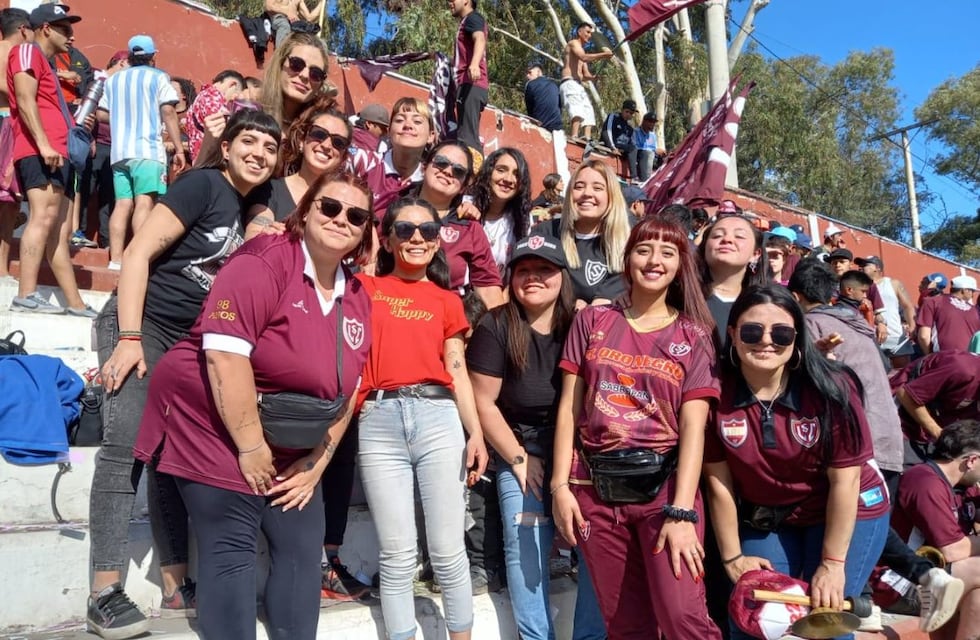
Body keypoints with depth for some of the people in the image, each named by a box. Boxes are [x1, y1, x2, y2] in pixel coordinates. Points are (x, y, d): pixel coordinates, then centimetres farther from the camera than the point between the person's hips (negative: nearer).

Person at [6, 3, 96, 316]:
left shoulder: (44, 63, 30)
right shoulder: (27, 51, 2)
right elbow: (25, 100, -13)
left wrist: (77, 124, 22)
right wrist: (43, 144, -23)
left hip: (58, 154, 10)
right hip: (40, 153, -10)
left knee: (61, 230, 6)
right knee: (44, 217, -22)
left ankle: (76, 304, 8)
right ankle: (26, 295, -29)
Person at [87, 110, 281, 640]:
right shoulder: (203, 184, -12)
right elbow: (139, 251, -16)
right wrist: (129, 338, -21)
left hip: (189, 338, 7)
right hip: (139, 323, -7)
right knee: (126, 443, -16)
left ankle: (177, 586, 10)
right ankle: (104, 592, -11)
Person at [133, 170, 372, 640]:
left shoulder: (357, 298, 6)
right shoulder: (265, 261, -16)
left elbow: (347, 388, 9)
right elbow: (223, 351, -25)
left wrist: (316, 462, 4)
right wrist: (251, 446, -22)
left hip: (290, 449, 8)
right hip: (220, 431, -7)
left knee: (302, 549, 10)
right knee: (232, 553, -6)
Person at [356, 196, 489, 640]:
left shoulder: (446, 301, 16)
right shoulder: (364, 288, 14)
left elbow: (457, 370, 13)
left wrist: (476, 433, 4)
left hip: (437, 417, 1)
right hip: (379, 421, -1)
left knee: (447, 550, 4)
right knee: (397, 556, 4)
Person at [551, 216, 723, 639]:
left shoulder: (693, 336, 3)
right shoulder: (592, 321, 7)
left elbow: (693, 427, -5)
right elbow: (569, 408, 5)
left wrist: (682, 512, -14)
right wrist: (560, 486, -1)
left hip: (664, 486, -1)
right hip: (595, 489, 2)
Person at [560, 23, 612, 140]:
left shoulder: (581, 50, 32)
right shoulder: (573, 43, 5)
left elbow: (585, 76, 25)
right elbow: (584, 58, -17)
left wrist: (595, 77, 4)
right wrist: (603, 55, -18)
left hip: (578, 86, 10)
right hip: (569, 83, -10)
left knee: (588, 111, 0)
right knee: (578, 109, -30)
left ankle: (587, 138, -11)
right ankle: (574, 137, -45)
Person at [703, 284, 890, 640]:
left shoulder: (831, 389, -23)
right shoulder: (717, 392, -19)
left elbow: (844, 479, -17)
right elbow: (719, 480, -10)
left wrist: (832, 562, -14)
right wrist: (732, 556, -5)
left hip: (847, 515, -2)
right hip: (765, 519, 2)